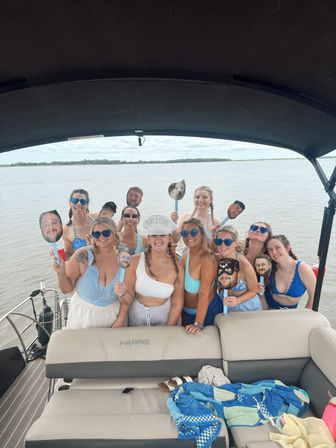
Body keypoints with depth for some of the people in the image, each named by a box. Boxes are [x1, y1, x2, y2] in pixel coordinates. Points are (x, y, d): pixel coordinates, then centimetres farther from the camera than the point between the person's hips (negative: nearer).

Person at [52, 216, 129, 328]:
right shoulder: (82, 256, -17)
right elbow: (66, 289, -10)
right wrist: (61, 273, -27)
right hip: (82, 316, -1)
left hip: (112, 314, 1)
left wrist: (120, 321, -3)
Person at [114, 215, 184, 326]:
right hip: (137, 317, 0)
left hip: (164, 318, 0)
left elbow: (177, 303, -2)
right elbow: (128, 300, -7)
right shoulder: (135, 261, -13)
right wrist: (123, 293, -27)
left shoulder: (177, 267, -11)